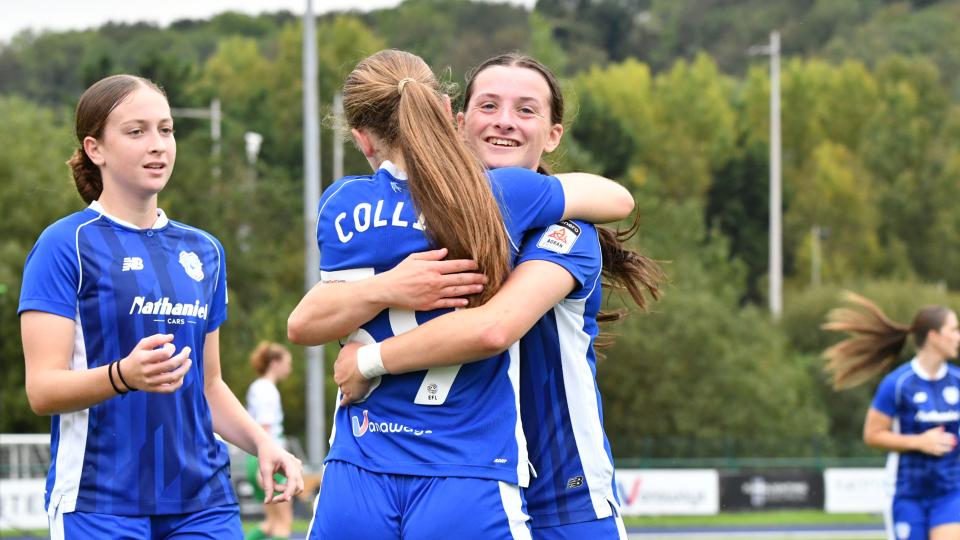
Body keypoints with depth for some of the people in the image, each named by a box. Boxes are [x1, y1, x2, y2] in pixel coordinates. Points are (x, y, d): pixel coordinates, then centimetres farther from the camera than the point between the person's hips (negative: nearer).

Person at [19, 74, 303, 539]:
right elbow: (42, 389, -11)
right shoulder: (64, 246, -3)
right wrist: (124, 375, -28)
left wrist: (260, 442, 7)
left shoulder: (204, 251, 16)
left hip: (203, 500, 5)